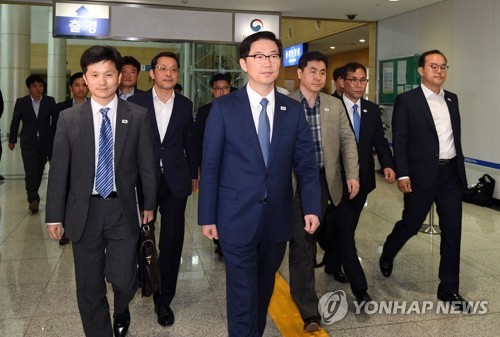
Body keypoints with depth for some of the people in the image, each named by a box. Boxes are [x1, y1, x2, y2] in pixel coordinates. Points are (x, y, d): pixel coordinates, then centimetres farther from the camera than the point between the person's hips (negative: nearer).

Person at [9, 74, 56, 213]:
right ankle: (33, 199, -10)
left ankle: (33, 195, 30)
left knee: (39, 171, 11)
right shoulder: (21, 102, -2)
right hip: (28, 143, -1)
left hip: (45, 142, 1)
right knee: (30, 171, -11)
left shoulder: (50, 101, -2)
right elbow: (15, 122, 5)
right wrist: (12, 140, 10)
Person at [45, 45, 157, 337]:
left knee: (124, 279, -1)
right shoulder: (69, 118, 0)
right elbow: (59, 170, 1)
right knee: (89, 287, 10)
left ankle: (121, 311, 35)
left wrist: (150, 203, 7)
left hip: (123, 209, -1)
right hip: (85, 211, 1)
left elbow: (147, 164, 3)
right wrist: (55, 215, 1)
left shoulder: (138, 116, -2)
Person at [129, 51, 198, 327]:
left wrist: (193, 175, 15)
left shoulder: (185, 105, 5)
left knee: (172, 242, 3)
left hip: (175, 182, 1)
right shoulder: (136, 102, 0)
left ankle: (164, 300, 17)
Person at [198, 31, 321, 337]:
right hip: (237, 217, -3)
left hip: (277, 218, 3)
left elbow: (306, 163, 4)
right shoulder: (223, 107, -4)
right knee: (242, 294, 5)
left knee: (264, 288, 19)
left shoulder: (293, 110, 3)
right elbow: (210, 166, -4)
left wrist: (312, 207, -7)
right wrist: (207, 216, -5)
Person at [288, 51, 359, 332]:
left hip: (325, 180, 4)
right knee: (302, 241, -3)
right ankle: (309, 309, 2)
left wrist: (353, 175, -2)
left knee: (310, 237, 17)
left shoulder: (335, 105, 8)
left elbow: (348, 140, 7)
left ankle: (299, 288, 41)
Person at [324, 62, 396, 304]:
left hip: (363, 179, 6)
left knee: (346, 227, 18)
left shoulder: (372, 110, 7)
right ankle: (359, 287, 0)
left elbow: (379, 141, 5)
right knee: (346, 231, -4)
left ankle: (332, 264, 40)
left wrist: (388, 165, -12)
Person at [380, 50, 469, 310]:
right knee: (410, 224, 7)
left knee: (452, 230, 5)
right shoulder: (406, 100, -5)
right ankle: (387, 256, 39)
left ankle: (449, 289, 17)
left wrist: (460, 168, 15)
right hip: (423, 174, -5)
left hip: (451, 174, 5)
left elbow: (455, 136, 16)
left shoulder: (452, 99, 12)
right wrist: (402, 175, -14)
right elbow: (399, 141, -8)